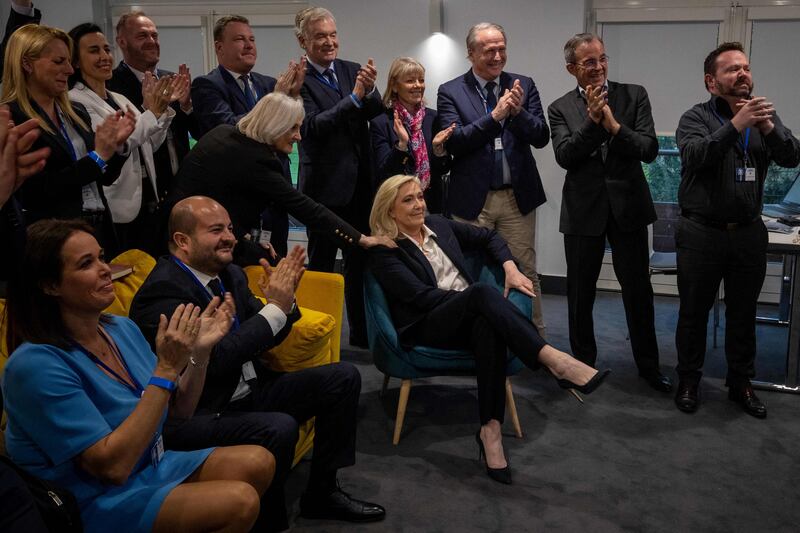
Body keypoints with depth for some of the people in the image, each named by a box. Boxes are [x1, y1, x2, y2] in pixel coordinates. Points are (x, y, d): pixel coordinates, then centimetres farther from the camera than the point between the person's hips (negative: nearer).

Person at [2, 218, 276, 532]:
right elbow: (113, 465, -27)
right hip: (96, 504, -8)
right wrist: (166, 368, -29)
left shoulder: (123, 329, 1)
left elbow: (179, 412, 8)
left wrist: (200, 350, -9)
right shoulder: (36, 365, -23)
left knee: (259, 463, -8)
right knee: (241, 501, -21)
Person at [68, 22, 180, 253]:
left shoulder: (119, 99, 14)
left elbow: (150, 144, 13)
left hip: (144, 204, 8)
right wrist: (152, 112, -23)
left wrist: (163, 107, 1)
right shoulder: (75, 102, -9)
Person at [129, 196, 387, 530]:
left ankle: (321, 492, 13)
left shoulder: (230, 274, 7)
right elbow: (213, 360, -28)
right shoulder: (163, 291, -19)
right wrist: (276, 308, -24)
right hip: (200, 414, -9)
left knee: (343, 378, 4)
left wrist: (282, 299, -9)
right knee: (279, 428, -35)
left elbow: (264, 338, 12)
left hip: (249, 392, 9)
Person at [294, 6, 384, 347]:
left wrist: (370, 90, -24)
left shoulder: (352, 70, 6)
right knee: (321, 264, 8)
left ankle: (362, 331, 27)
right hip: (325, 186, -5)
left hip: (360, 184, 5)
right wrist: (354, 97, -27)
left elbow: (375, 112, -3)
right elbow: (312, 127, -21)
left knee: (359, 261, 14)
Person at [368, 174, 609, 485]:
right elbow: (420, 295, -11)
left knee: (489, 325, -36)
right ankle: (553, 360, -45)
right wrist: (473, 297, -17)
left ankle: (491, 428, -37)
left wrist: (510, 268, 8)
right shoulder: (384, 252, 0)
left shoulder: (438, 225, 17)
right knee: (482, 292, -35)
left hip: (470, 318, 5)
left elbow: (488, 237, 26)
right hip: (427, 329, -4)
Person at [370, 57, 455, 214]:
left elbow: (443, 169, 3)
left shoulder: (433, 117, 1)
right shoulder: (380, 123, -8)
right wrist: (401, 144, -25)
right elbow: (382, 174, -13)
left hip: (432, 203, 3)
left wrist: (438, 146, -15)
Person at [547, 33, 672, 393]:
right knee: (580, 294, 10)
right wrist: (592, 119, -21)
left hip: (628, 206, 0)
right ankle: (584, 363, 27)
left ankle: (648, 365, 24)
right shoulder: (561, 108, 1)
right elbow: (565, 157, -12)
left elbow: (649, 149, -7)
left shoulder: (634, 95, 2)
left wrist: (614, 124, -20)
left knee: (638, 291, 8)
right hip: (583, 210, 0)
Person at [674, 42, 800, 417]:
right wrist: (735, 125, -34)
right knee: (694, 312, 6)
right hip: (701, 233, -3)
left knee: (743, 313, 12)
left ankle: (740, 382, 25)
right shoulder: (695, 118, -3)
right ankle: (689, 380, 20)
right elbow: (694, 155, -23)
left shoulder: (764, 116, 8)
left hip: (749, 232, 3)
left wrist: (768, 128, -24)